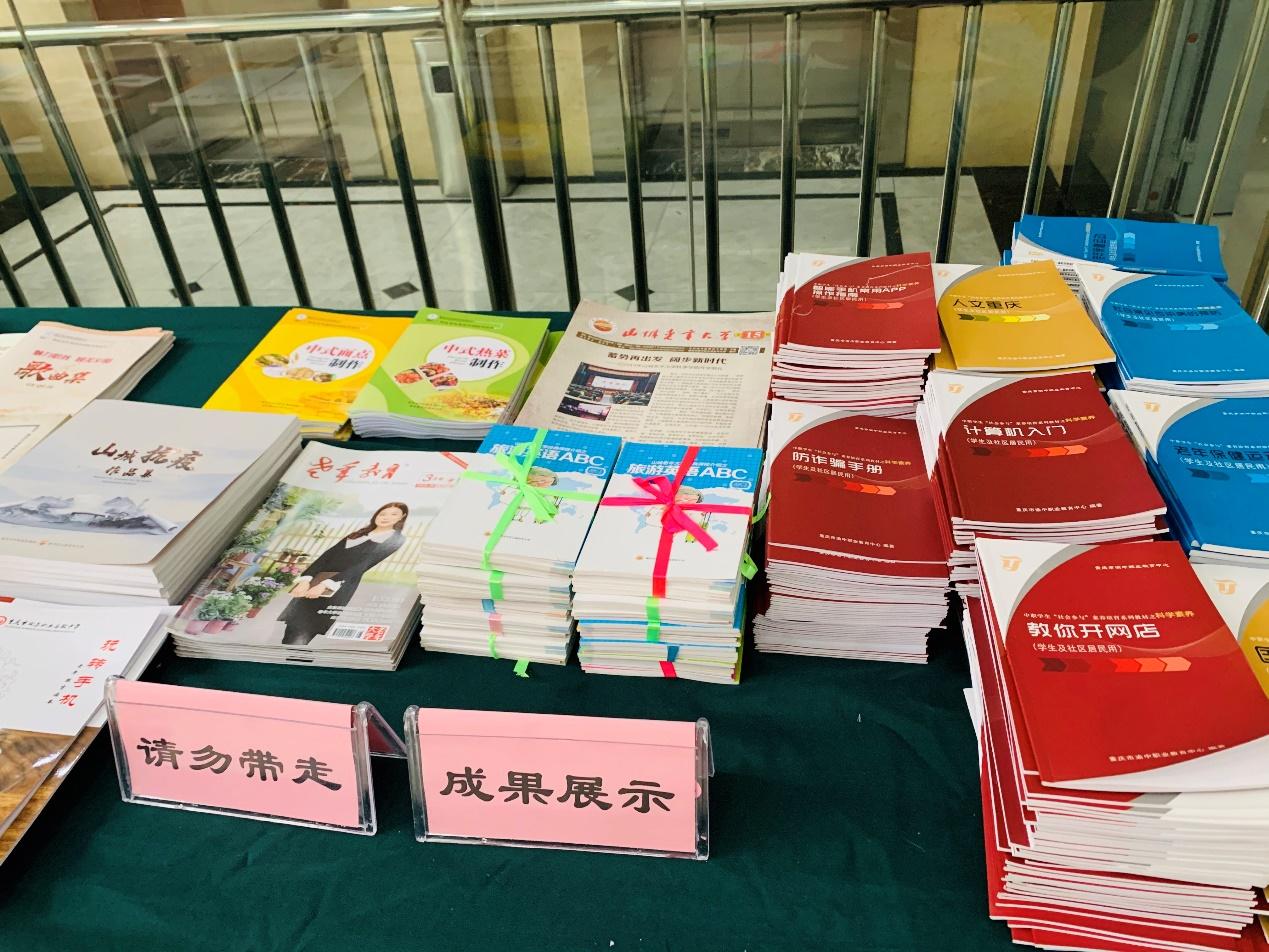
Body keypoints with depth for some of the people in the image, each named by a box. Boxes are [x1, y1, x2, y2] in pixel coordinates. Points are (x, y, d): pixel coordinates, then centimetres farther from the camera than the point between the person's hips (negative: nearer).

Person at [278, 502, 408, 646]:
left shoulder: (396, 539, 3)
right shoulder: (355, 536, 24)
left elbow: (364, 565, -8)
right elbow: (326, 557, 11)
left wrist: (326, 584, -16)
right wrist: (306, 580, -7)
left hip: (340, 589, -5)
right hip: (314, 583, 5)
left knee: (302, 635, -13)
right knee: (293, 627, -6)